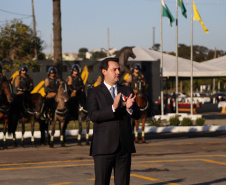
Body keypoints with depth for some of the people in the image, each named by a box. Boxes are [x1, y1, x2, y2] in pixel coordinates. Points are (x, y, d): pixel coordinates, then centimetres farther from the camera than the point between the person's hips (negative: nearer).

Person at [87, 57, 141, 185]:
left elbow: (137, 115, 6)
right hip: (104, 148, -4)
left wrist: (129, 107, -16)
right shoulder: (94, 93, 1)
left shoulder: (127, 91, 12)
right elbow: (93, 116, -14)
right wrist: (113, 107, -26)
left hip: (124, 146, 4)